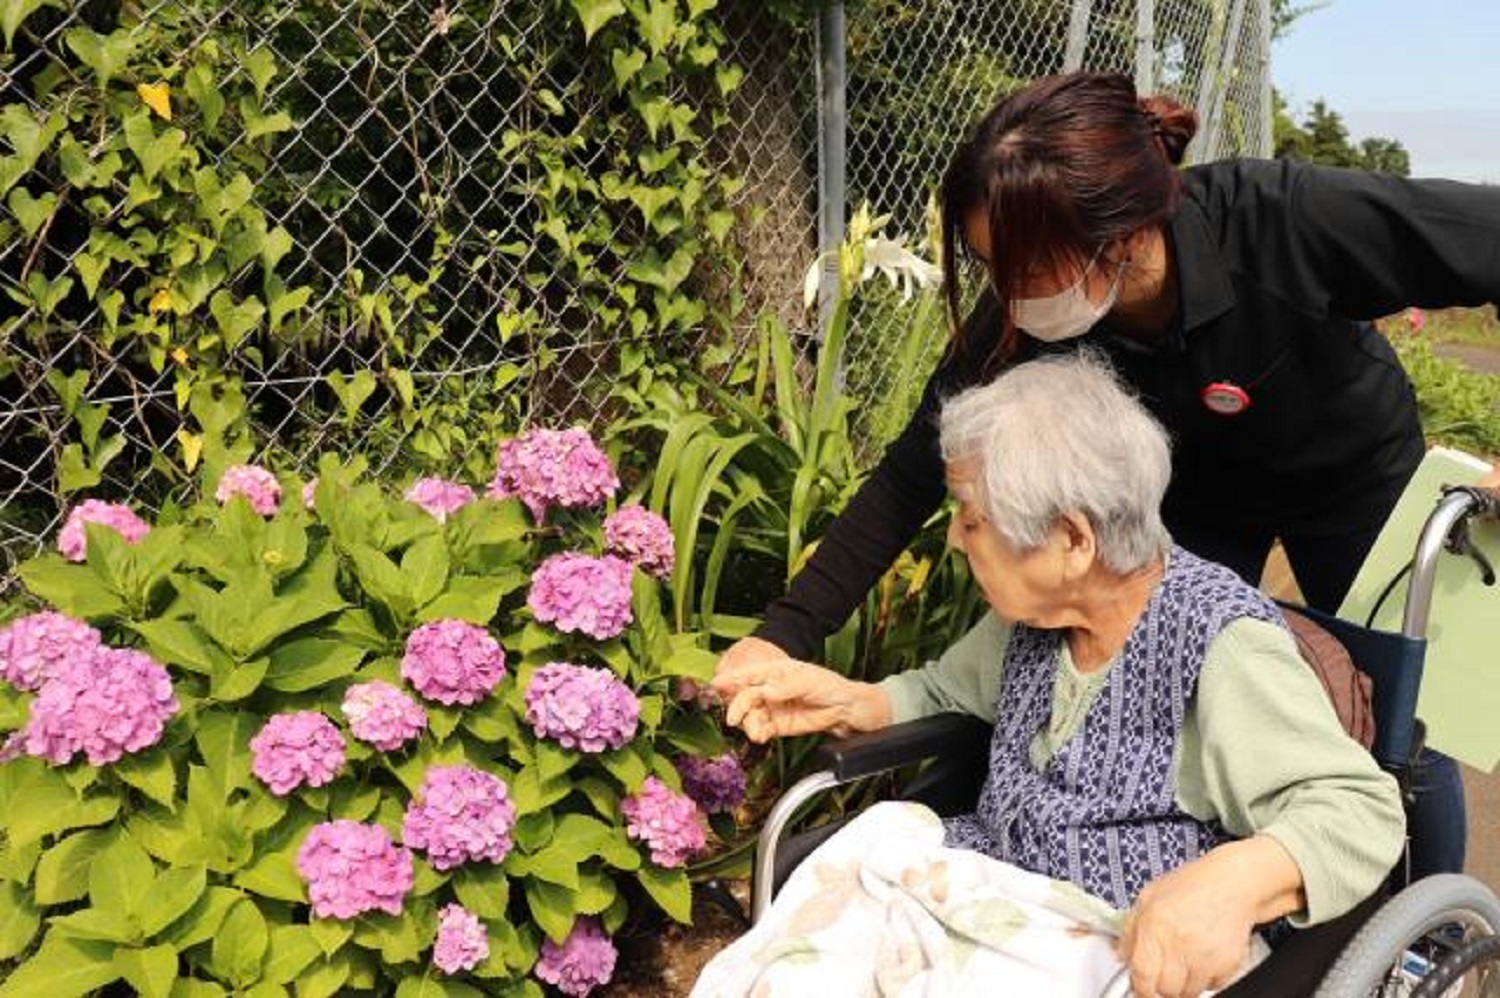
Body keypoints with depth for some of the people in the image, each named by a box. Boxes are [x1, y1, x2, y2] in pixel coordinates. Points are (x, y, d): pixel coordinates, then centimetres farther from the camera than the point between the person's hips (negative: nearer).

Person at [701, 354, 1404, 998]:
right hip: (987, 901, 7)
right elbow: (948, 689, 23)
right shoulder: (1036, 613, 5)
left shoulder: (1221, 646, -17)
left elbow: (1364, 811, -21)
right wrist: (846, 702, 2)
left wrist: (1238, 878, -42)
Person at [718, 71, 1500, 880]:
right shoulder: (1024, 319, -31)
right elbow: (913, 473, -25)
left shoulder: (1285, 221, -42)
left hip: (1351, 471, -1)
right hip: (1196, 481, 2)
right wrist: (788, 631, -29)